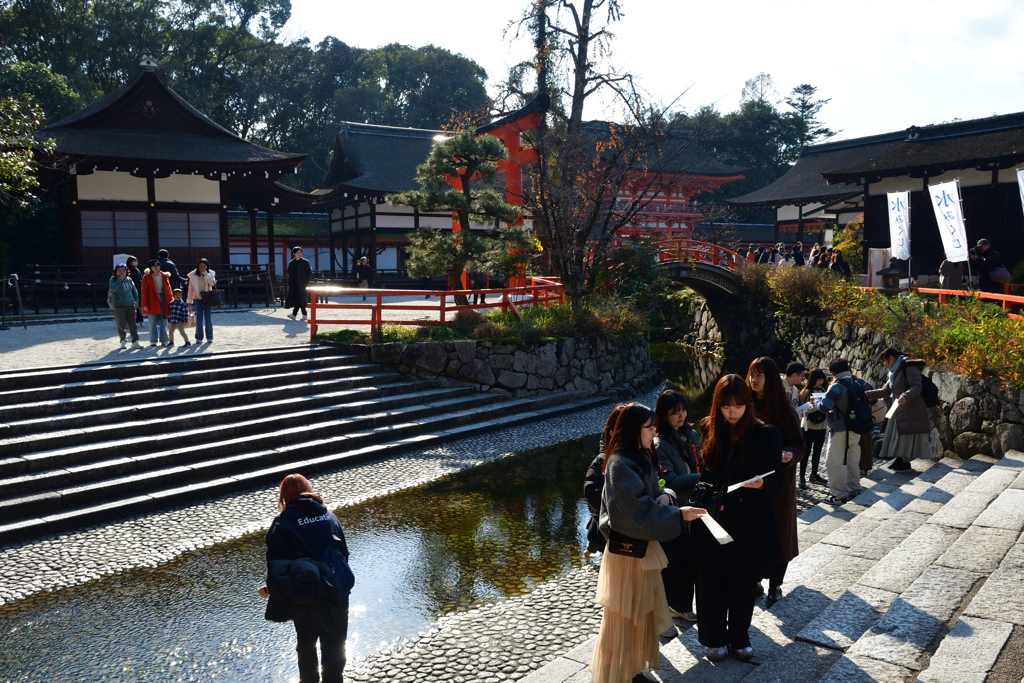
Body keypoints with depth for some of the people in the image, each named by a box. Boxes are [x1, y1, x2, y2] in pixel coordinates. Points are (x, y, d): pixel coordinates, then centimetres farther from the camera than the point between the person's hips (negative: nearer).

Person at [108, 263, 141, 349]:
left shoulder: (129, 279, 12)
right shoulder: (114, 279, 1)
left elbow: (134, 290, 18)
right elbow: (112, 288, -18)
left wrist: (136, 301, 8)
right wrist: (120, 279, -18)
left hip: (130, 305, 3)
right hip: (119, 306, -3)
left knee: (132, 324, 2)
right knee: (121, 324, -1)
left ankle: (135, 342, 5)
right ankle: (123, 340, 12)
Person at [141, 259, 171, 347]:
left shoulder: (164, 276, 7)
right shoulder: (146, 277, -1)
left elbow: (168, 289, 10)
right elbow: (144, 292, -1)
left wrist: (170, 301, 4)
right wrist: (145, 304, -6)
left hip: (163, 299, 2)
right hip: (152, 301, -2)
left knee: (163, 322, 6)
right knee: (153, 322, 2)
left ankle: (164, 340, 13)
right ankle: (153, 341, 8)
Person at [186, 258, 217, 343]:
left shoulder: (210, 273, 2)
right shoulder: (193, 275, 1)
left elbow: (212, 283, -16)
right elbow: (190, 288, 3)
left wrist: (205, 273, -18)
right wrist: (189, 301, 1)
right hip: (197, 298, 0)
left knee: (208, 318, 1)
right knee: (199, 318, -2)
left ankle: (209, 337, 8)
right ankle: (199, 338, 4)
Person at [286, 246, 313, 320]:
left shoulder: (305, 262, 0)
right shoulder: (291, 263, 10)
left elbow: (310, 273, 2)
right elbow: (289, 273, 16)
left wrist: (306, 282, -6)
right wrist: (289, 283, 7)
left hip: (302, 284, -4)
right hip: (293, 284, 4)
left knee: (299, 299, -13)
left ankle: (294, 314, -18)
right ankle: (304, 315, 13)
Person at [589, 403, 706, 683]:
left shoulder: (642, 457, 6)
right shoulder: (621, 464, -23)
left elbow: (651, 493, 13)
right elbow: (636, 510, -26)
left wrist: (665, 496, -10)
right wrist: (677, 514, -21)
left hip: (644, 544, 9)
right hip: (627, 548, -9)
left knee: (643, 607, 19)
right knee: (625, 613, 4)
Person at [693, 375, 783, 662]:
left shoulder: (765, 434, -7)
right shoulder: (708, 430, 0)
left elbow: (776, 478, -5)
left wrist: (761, 483, -26)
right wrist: (697, 504, -2)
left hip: (747, 523, -1)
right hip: (711, 521, 2)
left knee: (742, 583, 12)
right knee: (711, 582, 8)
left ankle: (739, 636, 34)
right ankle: (714, 637, 28)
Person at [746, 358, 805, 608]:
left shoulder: (783, 408, -10)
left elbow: (798, 443, -9)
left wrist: (790, 454, -29)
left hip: (778, 477, -3)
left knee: (777, 530, 6)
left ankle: (775, 585, 21)